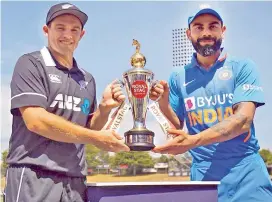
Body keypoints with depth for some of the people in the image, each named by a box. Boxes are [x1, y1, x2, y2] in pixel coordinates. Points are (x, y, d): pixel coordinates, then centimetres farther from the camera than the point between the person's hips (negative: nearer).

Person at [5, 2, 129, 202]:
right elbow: (35, 121, -15)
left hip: (75, 181, 6)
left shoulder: (87, 79, 13)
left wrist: (104, 108, -1)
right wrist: (96, 138, -12)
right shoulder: (31, 64, -3)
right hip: (34, 176, -5)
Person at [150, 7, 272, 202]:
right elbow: (178, 127, 11)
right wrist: (163, 102, -9)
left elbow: (243, 119, -13)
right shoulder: (178, 76, 7)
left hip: (246, 171, -1)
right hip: (203, 173, 2)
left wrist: (194, 141, -27)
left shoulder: (243, 67, 0)